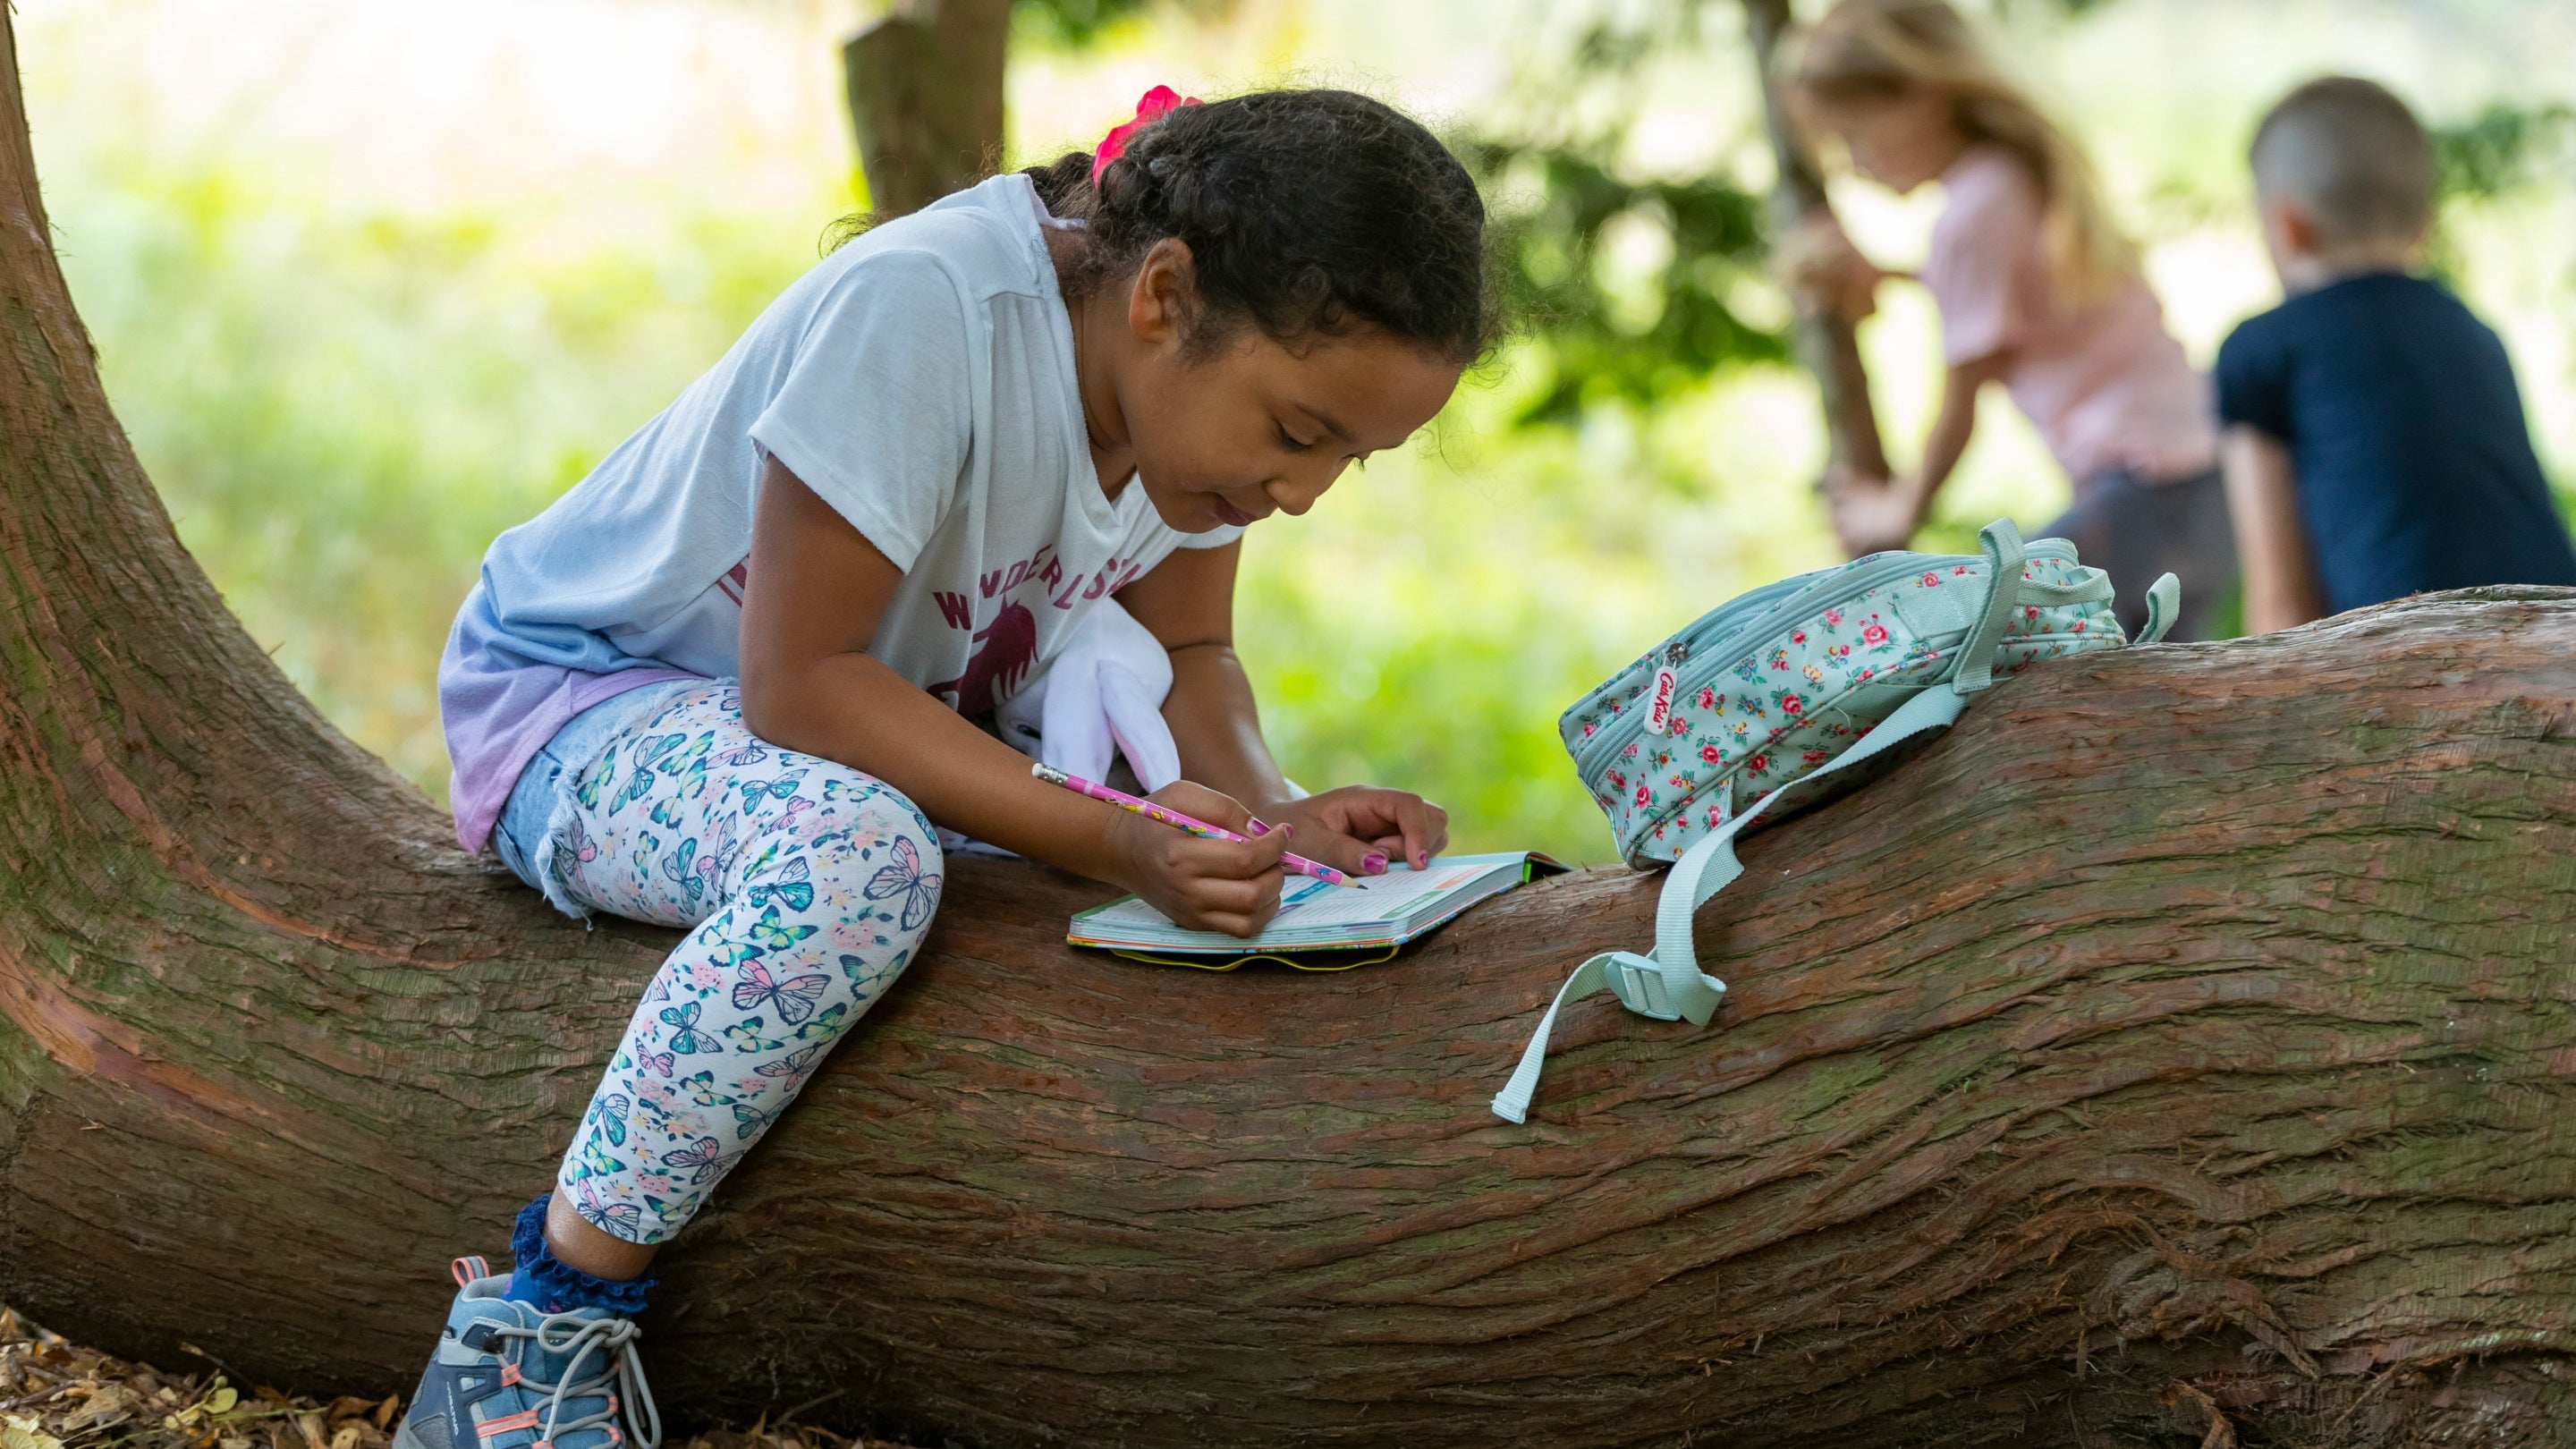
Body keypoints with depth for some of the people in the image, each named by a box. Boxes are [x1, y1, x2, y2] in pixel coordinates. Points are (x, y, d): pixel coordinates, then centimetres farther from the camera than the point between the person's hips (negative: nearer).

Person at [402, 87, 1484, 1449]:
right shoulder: (922, 310, -33)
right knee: (857, 859, -38)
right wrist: (1114, 839, -39)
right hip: (592, 699, -7)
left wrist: (1272, 813, -20)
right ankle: (539, 1325, -25)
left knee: (1202, 858, -10)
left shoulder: (1215, 376, -9)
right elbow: (799, 684, -31)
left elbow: (1185, 655, 2)